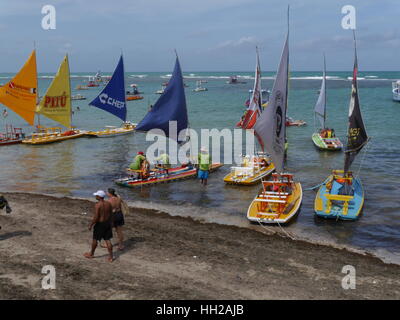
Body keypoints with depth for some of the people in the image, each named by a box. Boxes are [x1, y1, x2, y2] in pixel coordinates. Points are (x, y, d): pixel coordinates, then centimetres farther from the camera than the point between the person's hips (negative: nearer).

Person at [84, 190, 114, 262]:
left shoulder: (97, 205, -20)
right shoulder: (108, 204, 0)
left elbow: (96, 217, -21)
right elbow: (111, 215, 7)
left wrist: (91, 225, -10)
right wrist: (111, 223, 18)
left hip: (100, 224, -6)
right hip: (107, 223, 6)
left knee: (95, 239, 14)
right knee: (108, 240, 9)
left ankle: (91, 254, 31)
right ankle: (111, 257, 9)